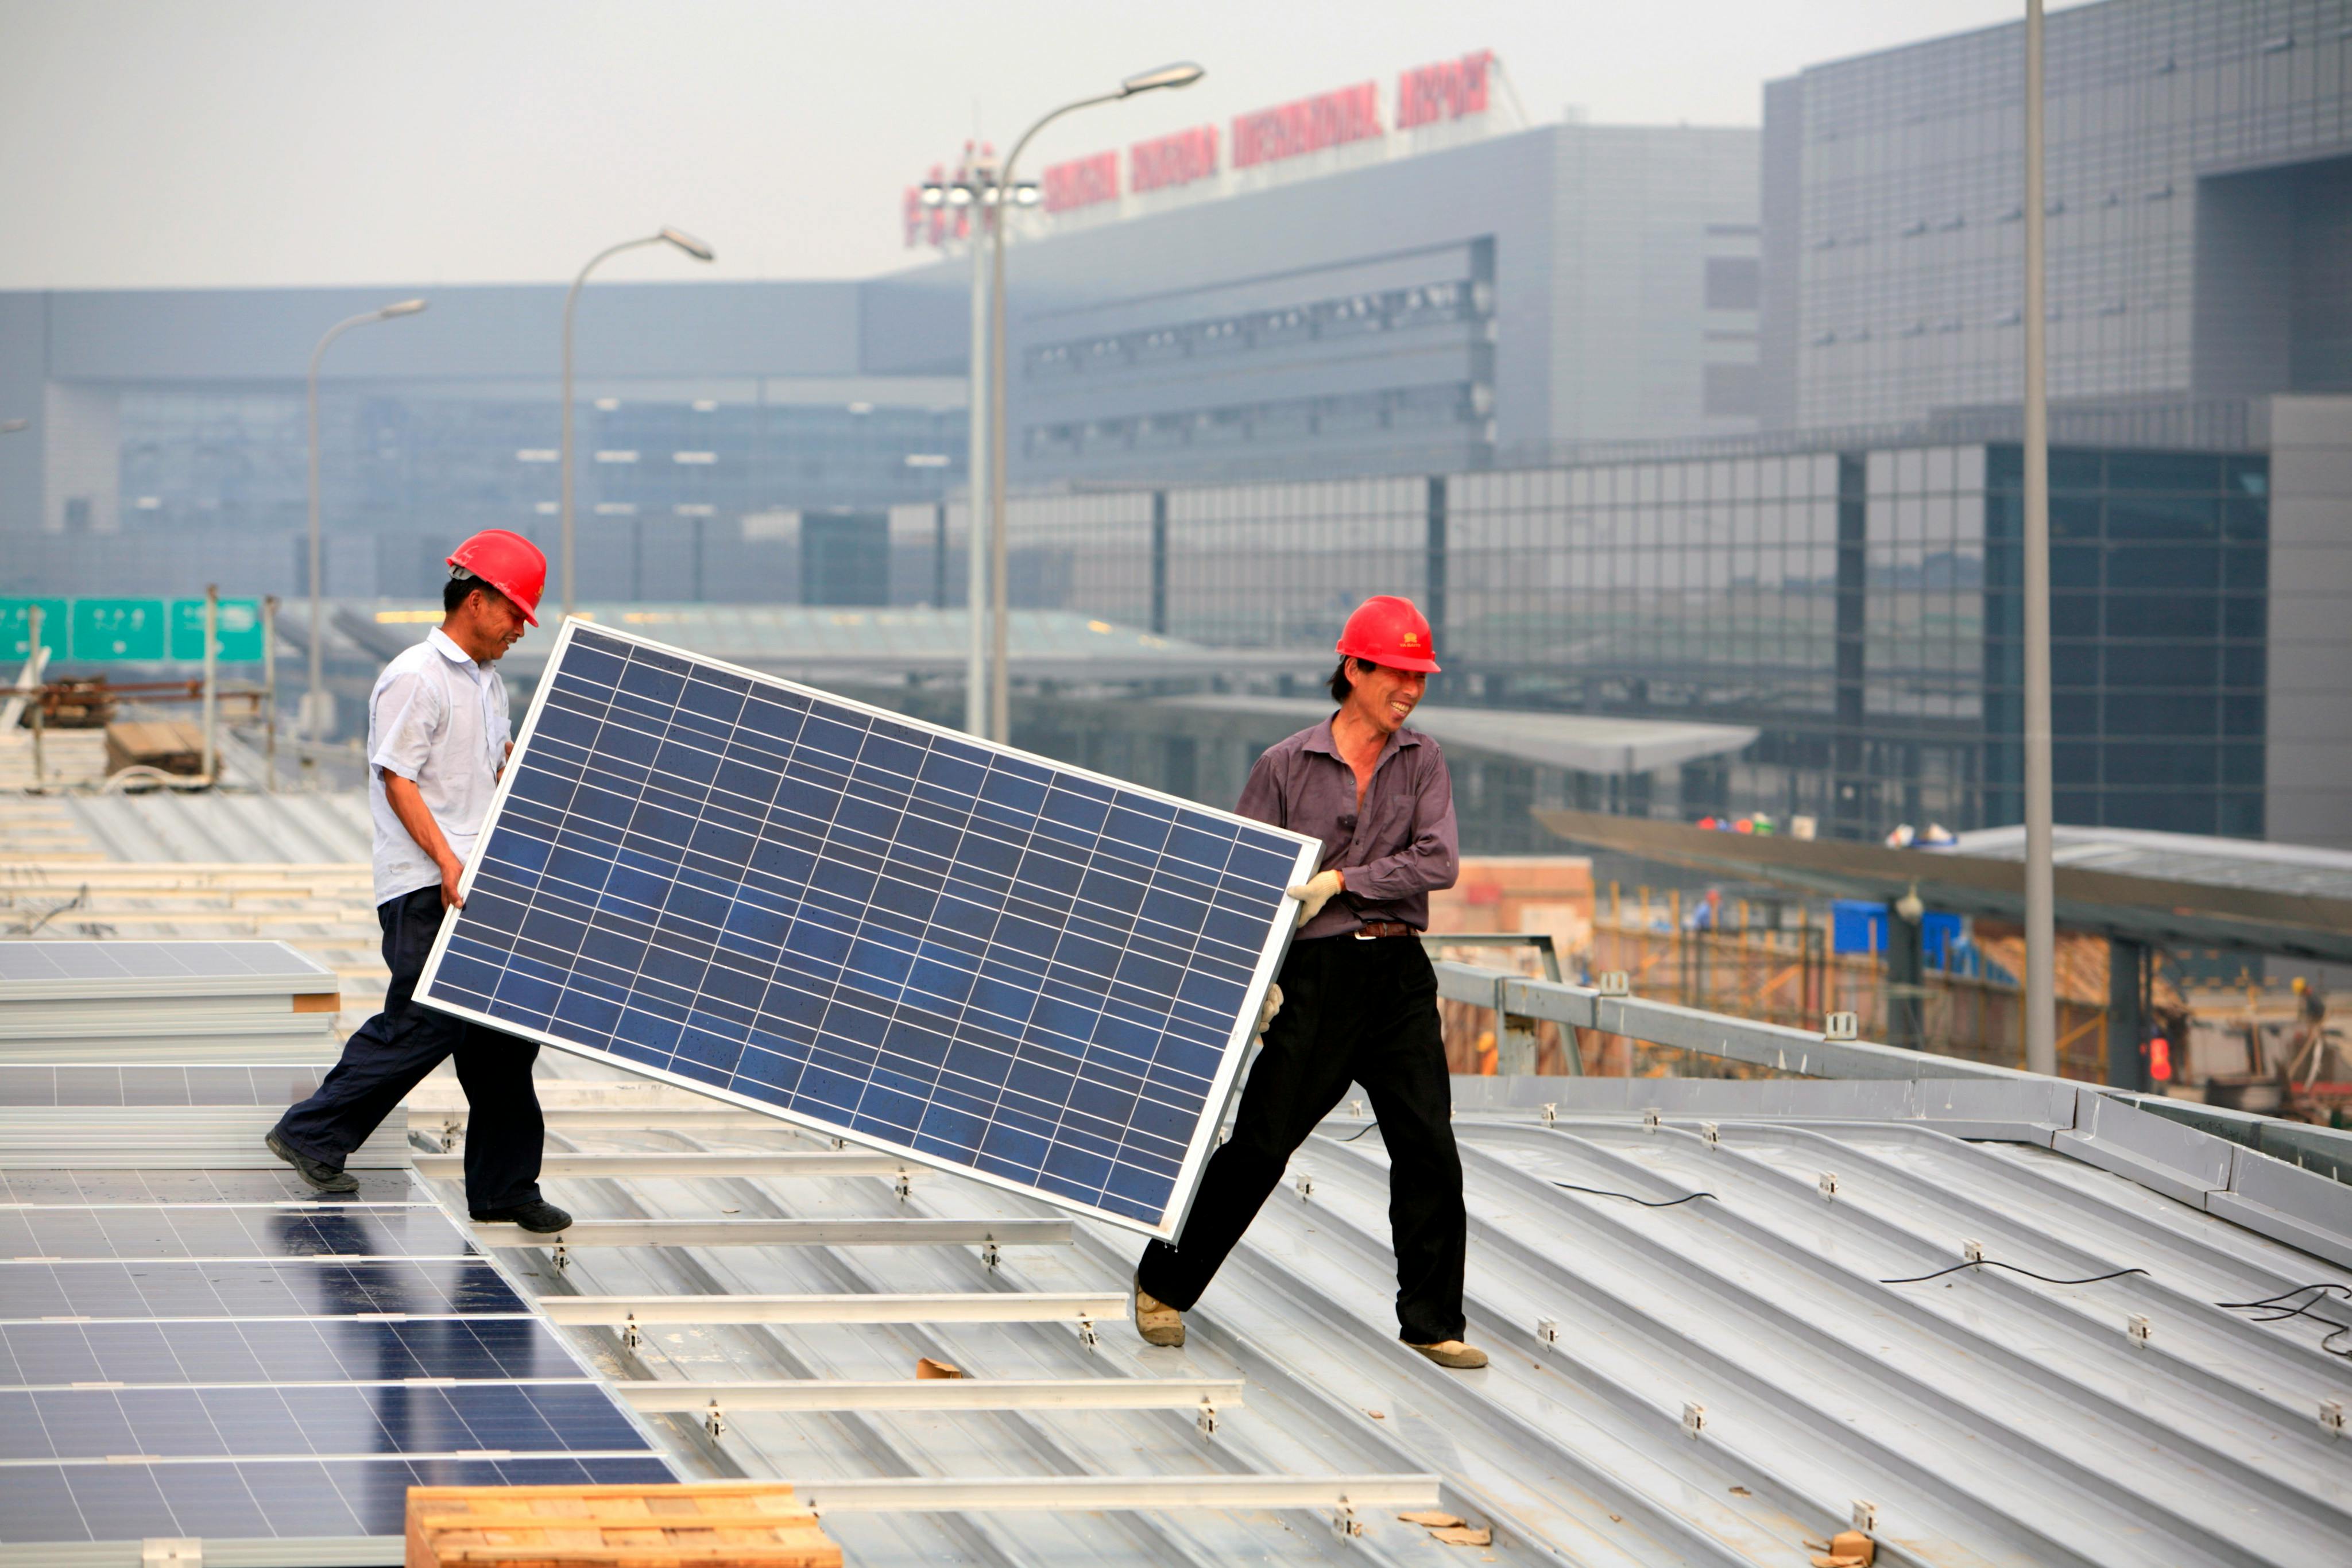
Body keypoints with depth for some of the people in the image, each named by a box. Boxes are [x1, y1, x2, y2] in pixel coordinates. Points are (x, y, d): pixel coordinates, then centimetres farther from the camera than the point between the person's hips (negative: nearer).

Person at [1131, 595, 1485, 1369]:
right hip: (1318, 973, -3)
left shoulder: (1422, 760, 7)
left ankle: (1432, 1321, 9)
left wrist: (1342, 881, -14)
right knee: (1260, 1144, -2)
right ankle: (1162, 1286, 14)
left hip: (1400, 970, 3)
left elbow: (1438, 861, -6)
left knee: (1429, 1148, -2)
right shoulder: (1286, 767, 0)